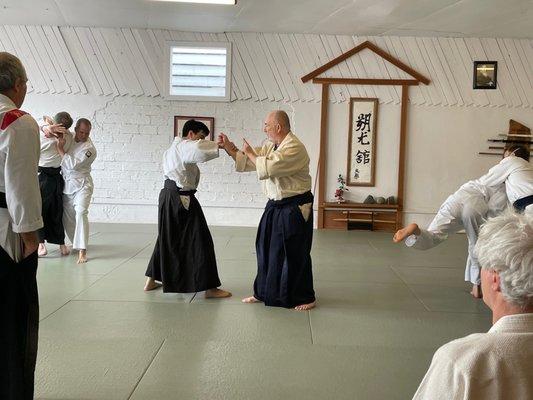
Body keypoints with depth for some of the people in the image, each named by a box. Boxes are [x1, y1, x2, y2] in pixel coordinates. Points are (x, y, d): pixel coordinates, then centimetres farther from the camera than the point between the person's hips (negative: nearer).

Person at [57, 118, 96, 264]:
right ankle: (77, 242, 34)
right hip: (66, 184, 6)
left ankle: (82, 251, -25)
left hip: (82, 184, -6)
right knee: (67, 217, 12)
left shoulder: (89, 148, -15)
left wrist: (60, 149, -18)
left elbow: (72, 165, -23)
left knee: (81, 213, -23)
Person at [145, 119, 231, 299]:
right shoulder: (183, 146, -14)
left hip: (168, 196, 11)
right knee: (200, 240, -5)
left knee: (166, 239, 20)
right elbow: (199, 149, -35)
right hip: (181, 198, -11)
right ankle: (209, 288, -2)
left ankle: (151, 281, 27)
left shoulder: (173, 147, 20)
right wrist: (220, 145, -25)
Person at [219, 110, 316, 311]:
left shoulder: (294, 148, -21)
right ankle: (264, 292, 27)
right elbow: (245, 163, 13)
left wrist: (250, 153, -13)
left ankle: (305, 298, 13)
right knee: (266, 249, 13)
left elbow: (266, 168, -29)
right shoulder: (271, 146, 9)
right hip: (275, 206, 9)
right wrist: (228, 147, 2)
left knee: (295, 254, -2)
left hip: (295, 209, -9)